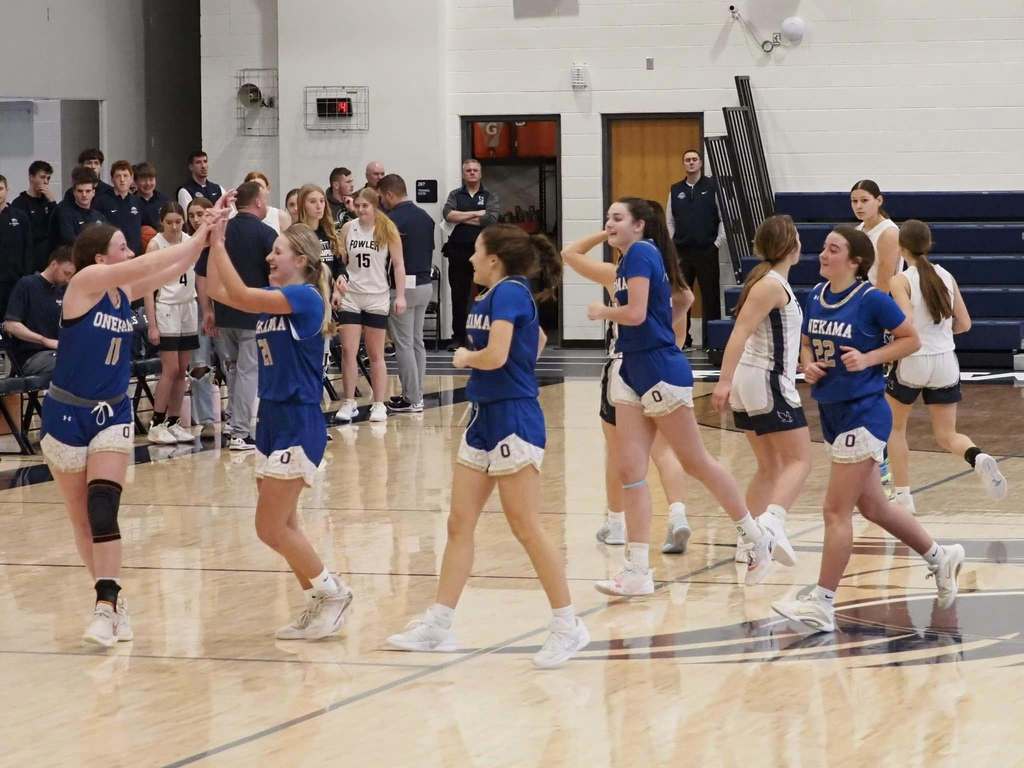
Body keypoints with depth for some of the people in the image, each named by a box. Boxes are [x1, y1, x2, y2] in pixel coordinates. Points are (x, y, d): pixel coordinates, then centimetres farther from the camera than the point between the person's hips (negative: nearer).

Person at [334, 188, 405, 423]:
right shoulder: (348, 228, 2)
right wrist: (337, 286, -1)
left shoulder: (387, 230, -3)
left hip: (377, 298, -2)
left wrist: (400, 295, -7)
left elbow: (398, 264, -2)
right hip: (350, 296, 2)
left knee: (376, 355, 5)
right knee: (348, 351, -5)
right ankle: (349, 403, 1)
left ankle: (379, 405, 10)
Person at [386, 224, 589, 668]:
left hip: (513, 421, -10)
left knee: (525, 528, -7)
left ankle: (568, 626, 1)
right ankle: (437, 626, 12)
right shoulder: (494, 296, 13)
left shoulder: (508, 292, -14)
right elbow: (538, 339, 30)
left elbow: (495, 355, -25)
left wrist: (466, 357, -6)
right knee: (459, 523, 8)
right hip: (485, 418, 10)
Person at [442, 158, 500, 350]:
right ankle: (458, 337, 11)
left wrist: (461, 217, -6)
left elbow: (490, 219, -10)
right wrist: (475, 214, -9)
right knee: (458, 297, 5)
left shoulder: (490, 197, 8)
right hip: (458, 253, 2)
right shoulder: (455, 195, 13)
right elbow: (448, 214, -6)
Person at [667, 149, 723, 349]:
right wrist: (672, 245, 5)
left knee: (710, 295, -1)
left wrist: (717, 242, -6)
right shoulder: (676, 190, 10)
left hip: (707, 251, -3)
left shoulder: (713, 187, 0)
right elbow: (670, 222, 15)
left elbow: (725, 217, -1)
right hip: (681, 252, 3)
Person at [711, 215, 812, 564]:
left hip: (751, 383, 9)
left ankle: (749, 541, 13)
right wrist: (725, 382, -29)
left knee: (769, 466, 14)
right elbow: (740, 332, -22)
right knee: (799, 461, -9)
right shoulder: (772, 285, -14)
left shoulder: (772, 282, 15)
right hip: (767, 382, -9)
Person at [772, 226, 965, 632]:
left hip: (863, 413, -8)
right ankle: (941, 557, 36)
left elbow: (911, 340, -6)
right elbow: (807, 343, 19)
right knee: (873, 506, 18)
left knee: (836, 508, -8)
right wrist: (809, 365, -2)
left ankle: (822, 604, -3)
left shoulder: (872, 299, -14)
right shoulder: (815, 296, 5)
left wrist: (869, 358, -18)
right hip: (832, 412, 8)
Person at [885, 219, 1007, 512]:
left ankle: (902, 496, 17)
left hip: (913, 364, -4)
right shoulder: (946, 276, 4)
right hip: (945, 364, 4)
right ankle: (978, 458, -21)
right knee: (947, 436, 11)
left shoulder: (901, 281, -11)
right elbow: (964, 324, 7)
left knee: (894, 427, 20)